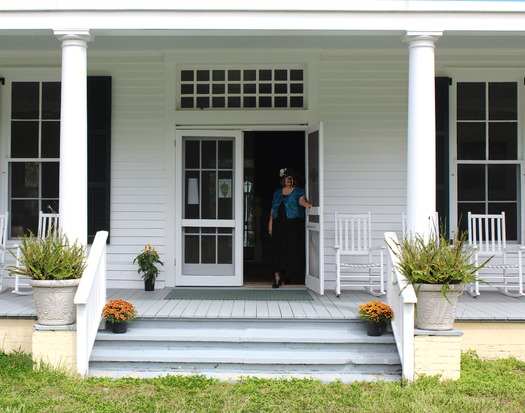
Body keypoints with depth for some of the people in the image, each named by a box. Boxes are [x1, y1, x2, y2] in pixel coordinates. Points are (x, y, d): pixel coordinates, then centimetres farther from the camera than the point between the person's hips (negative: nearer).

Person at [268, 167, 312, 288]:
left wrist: (305, 204, -38)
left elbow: (301, 200, -15)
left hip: (294, 225, -3)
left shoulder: (298, 191, 6)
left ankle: (292, 272, -1)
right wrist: (270, 223, 10)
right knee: (278, 250, -2)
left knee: (293, 249, -8)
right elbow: (273, 209, 18)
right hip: (279, 225, 3)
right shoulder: (277, 193, 18)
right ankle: (277, 277, -1)